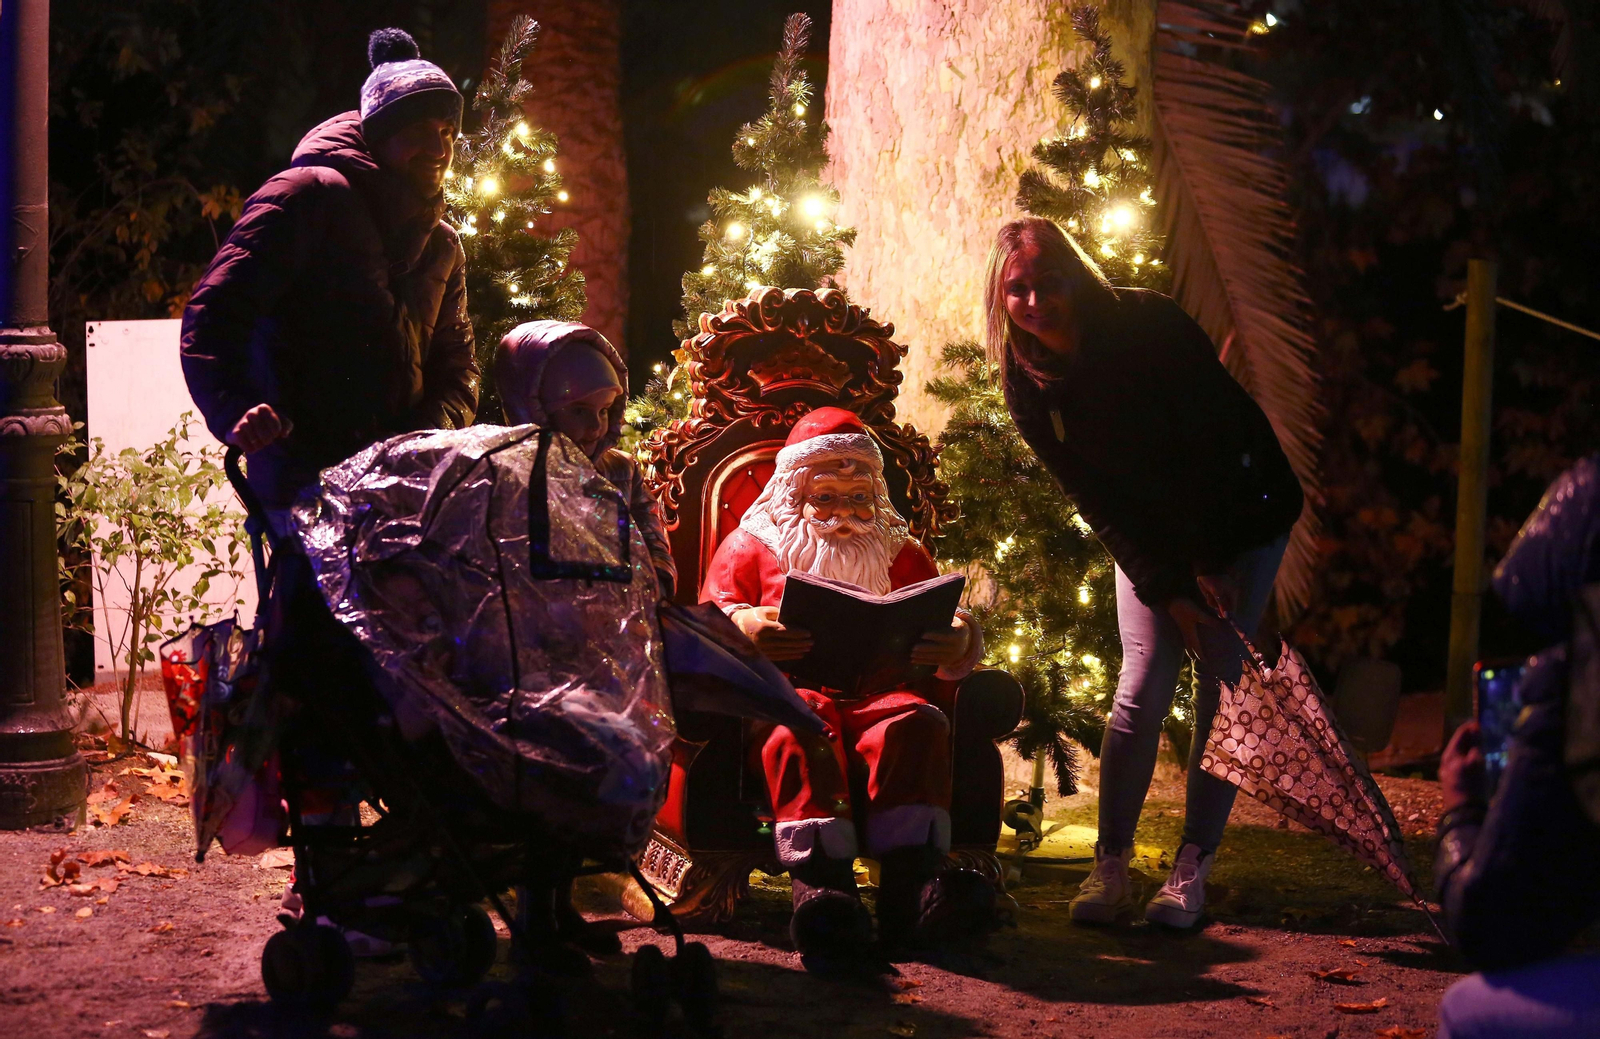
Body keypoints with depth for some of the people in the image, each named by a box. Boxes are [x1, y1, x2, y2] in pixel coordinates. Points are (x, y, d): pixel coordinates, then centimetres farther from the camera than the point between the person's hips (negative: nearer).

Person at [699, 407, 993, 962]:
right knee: (801, 729, -37)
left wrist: (958, 639, -13)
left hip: (876, 694, 2)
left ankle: (911, 885, -47)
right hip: (788, 690, -2)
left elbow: (953, 624, 14)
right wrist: (746, 626, -19)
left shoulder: (901, 554, 26)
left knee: (917, 723, -32)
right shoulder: (750, 546, 21)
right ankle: (822, 887, -54)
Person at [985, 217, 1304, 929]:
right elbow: (1091, 498, -10)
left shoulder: (1149, 324, -24)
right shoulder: (1028, 383, -12)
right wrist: (1167, 588, -15)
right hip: (1150, 539, 3)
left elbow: (1216, 439, -21)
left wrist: (1210, 563, -18)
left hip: (1242, 516, -3)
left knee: (1222, 686, -6)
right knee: (1141, 692, -7)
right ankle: (1110, 869, -1)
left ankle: (1192, 870, -2)